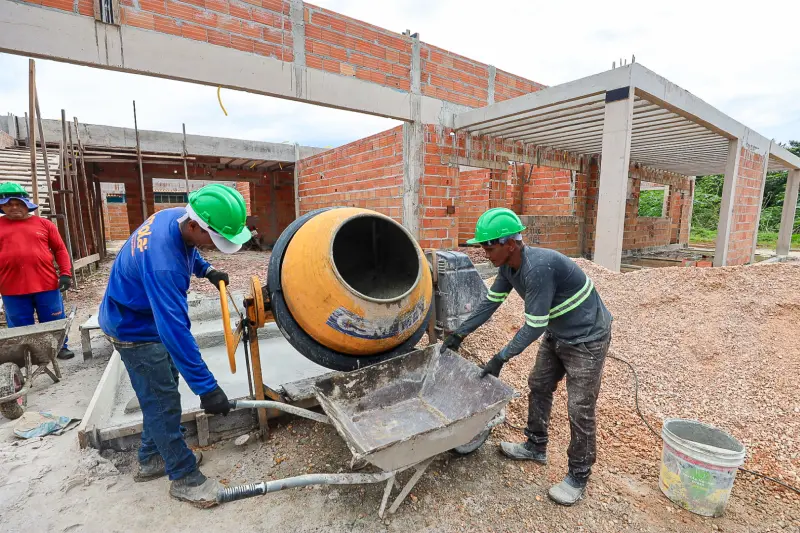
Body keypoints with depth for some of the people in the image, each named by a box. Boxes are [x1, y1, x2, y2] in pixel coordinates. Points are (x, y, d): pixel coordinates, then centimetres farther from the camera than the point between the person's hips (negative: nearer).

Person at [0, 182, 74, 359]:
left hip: (47, 285, 0)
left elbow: (60, 250, 5)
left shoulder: (44, 224, 6)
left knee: (54, 321, 11)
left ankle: (60, 347, 26)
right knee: (21, 327, 11)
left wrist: (65, 273, -4)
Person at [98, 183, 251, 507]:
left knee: (159, 395, 19)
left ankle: (152, 459, 38)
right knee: (163, 401, 1)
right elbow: (175, 330, -40)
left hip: (149, 315, 9)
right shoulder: (163, 264, -40)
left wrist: (206, 269, -4)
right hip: (134, 329, -9)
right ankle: (184, 477, 18)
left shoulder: (178, 216, -13)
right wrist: (206, 388, -35)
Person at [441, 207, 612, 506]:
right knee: (539, 387, 16)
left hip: (587, 338, -8)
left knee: (580, 409, 1)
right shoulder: (508, 266, -8)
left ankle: (578, 477, 21)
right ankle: (536, 447, 36)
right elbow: (491, 302, 1)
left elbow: (534, 325, -31)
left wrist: (501, 358, -24)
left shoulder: (538, 267, -35)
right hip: (557, 334, 9)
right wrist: (459, 334, 1)